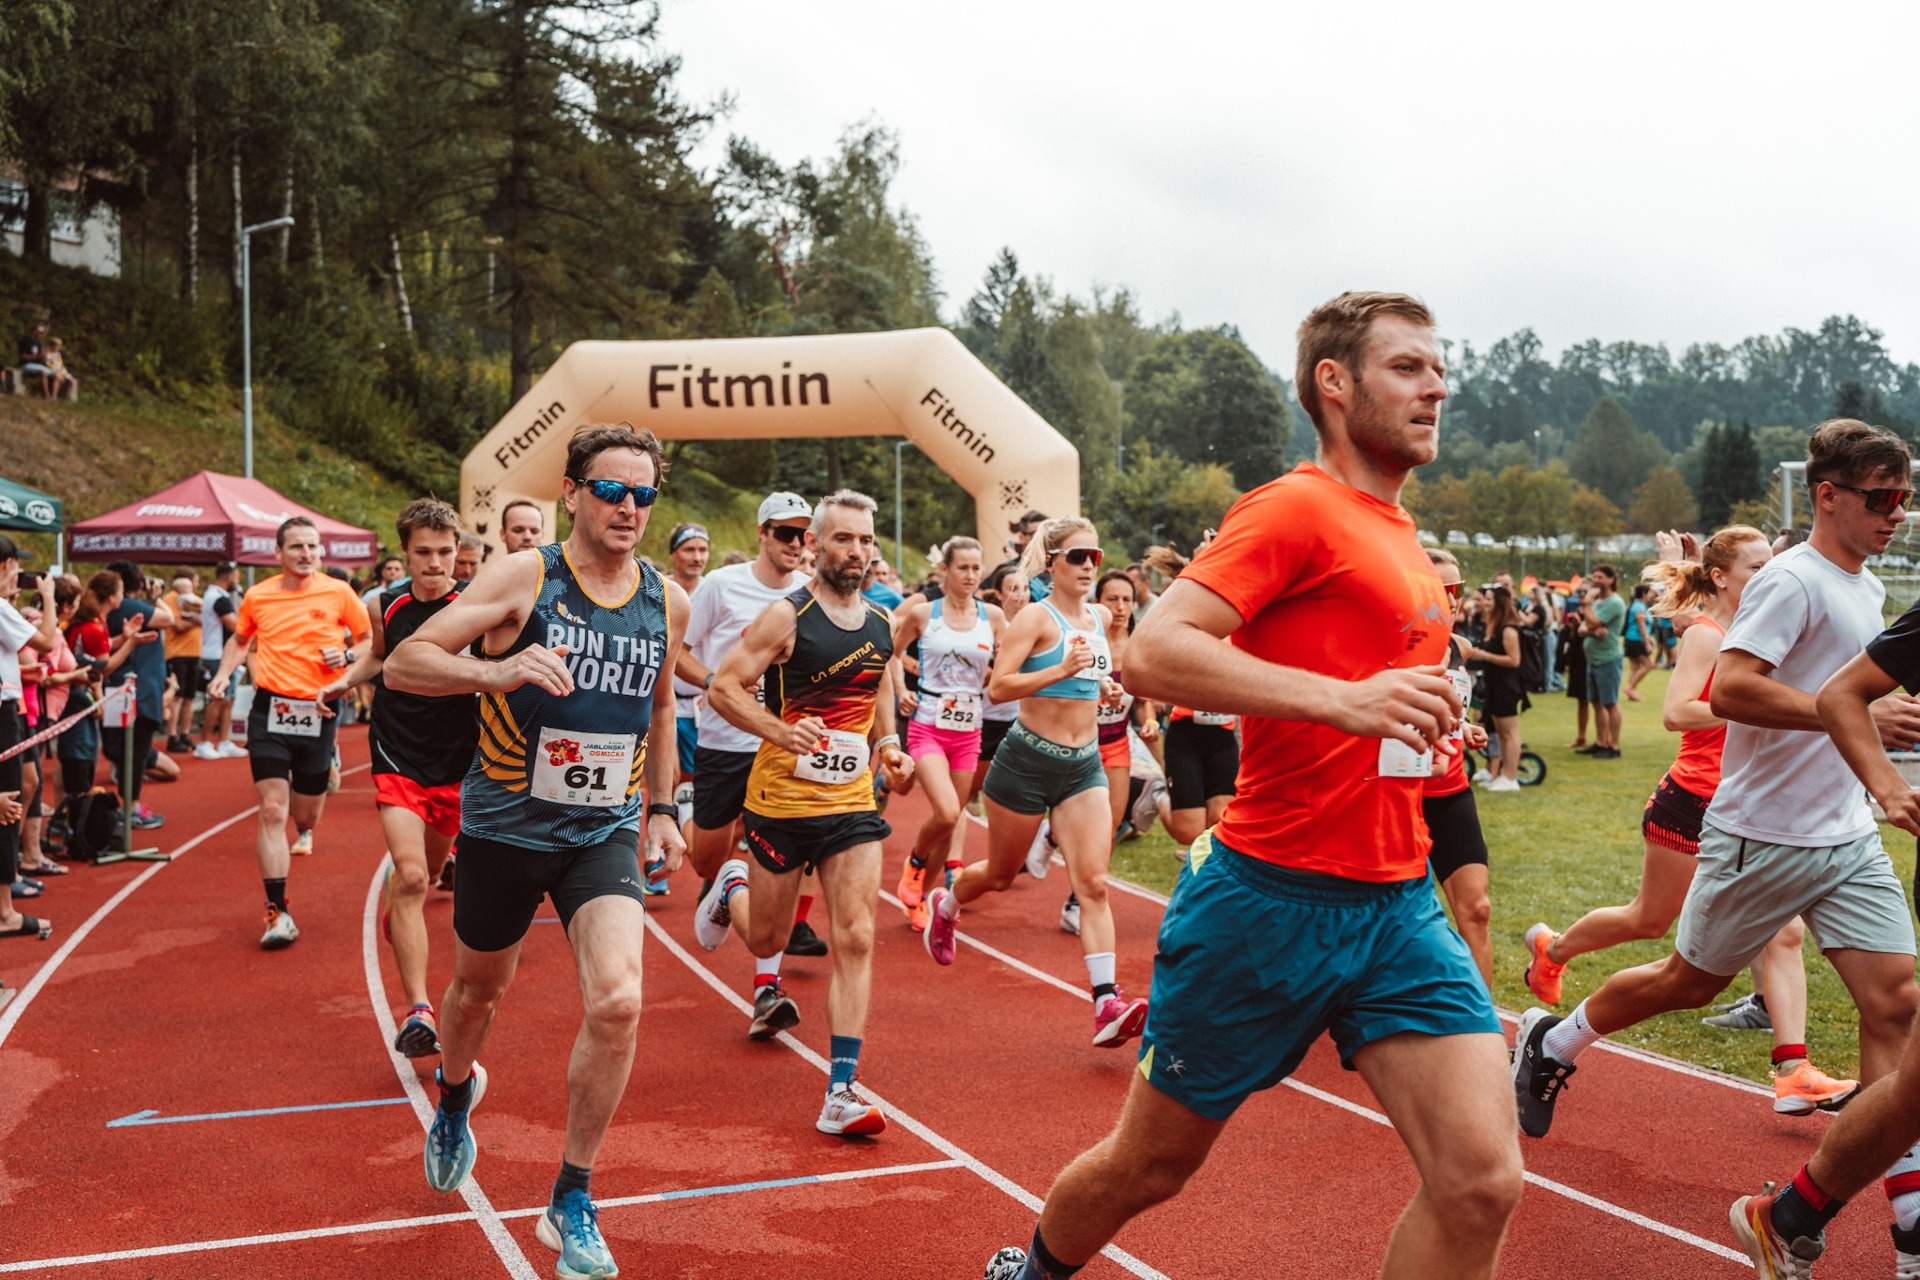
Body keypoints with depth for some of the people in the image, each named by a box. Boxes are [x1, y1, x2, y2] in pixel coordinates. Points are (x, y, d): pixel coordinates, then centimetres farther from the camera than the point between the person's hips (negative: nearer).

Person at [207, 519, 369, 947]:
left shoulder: (338, 593, -1)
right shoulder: (257, 596, 4)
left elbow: (370, 642, 9)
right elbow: (240, 639, 22)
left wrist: (347, 655, -11)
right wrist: (224, 672, 6)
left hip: (318, 711, 0)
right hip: (270, 708, 0)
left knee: (307, 810, 12)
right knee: (272, 809, -11)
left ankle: (303, 831, 54)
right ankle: (277, 911, -9)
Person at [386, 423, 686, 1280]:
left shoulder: (667, 603, 0)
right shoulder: (525, 576, -13)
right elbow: (402, 664, -18)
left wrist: (659, 807, 17)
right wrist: (498, 670, -35)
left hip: (605, 831, 2)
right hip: (507, 824, -2)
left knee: (617, 1002, -17)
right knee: (479, 989, 19)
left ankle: (572, 1203, 1)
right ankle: (455, 1099, 55)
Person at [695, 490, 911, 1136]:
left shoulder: (882, 622, 5)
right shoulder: (787, 616, -13)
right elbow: (722, 688, -13)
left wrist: (888, 744, 4)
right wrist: (782, 732, -28)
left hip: (853, 801, 4)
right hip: (783, 798, -4)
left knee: (855, 941, -7)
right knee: (766, 940, 13)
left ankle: (841, 1093, -5)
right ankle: (732, 888, 49)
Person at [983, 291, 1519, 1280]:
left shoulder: (1399, 537, 16)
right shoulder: (1298, 506, -10)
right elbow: (1153, 652, -23)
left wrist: (1426, 725, 14)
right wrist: (1342, 697, -30)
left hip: (1398, 904, 7)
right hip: (1272, 899, -7)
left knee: (1481, 1179, -10)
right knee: (1146, 1167, 11)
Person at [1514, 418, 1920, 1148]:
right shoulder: (1792, 580, -16)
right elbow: (1729, 688, -29)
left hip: (1849, 841, 7)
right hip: (1763, 835, -7)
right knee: (1690, 982, 8)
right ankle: (1549, 1046, 31)